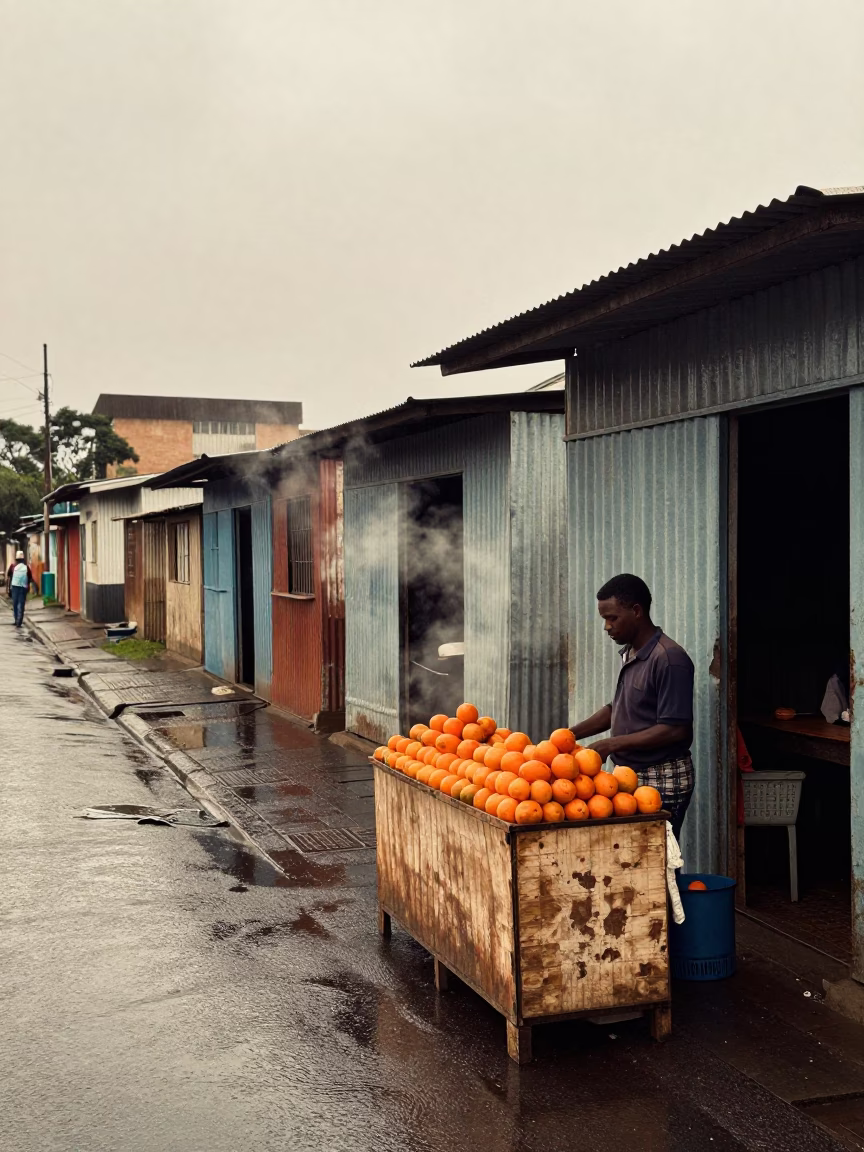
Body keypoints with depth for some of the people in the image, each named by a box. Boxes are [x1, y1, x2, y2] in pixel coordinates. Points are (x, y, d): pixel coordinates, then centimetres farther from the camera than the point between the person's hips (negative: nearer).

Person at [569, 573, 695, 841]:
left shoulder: (669, 659, -17)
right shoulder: (630, 654, 12)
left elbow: (674, 729, -21)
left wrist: (612, 744, -19)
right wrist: (571, 734, 10)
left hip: (662, 782, -8)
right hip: (631, 777, 9)